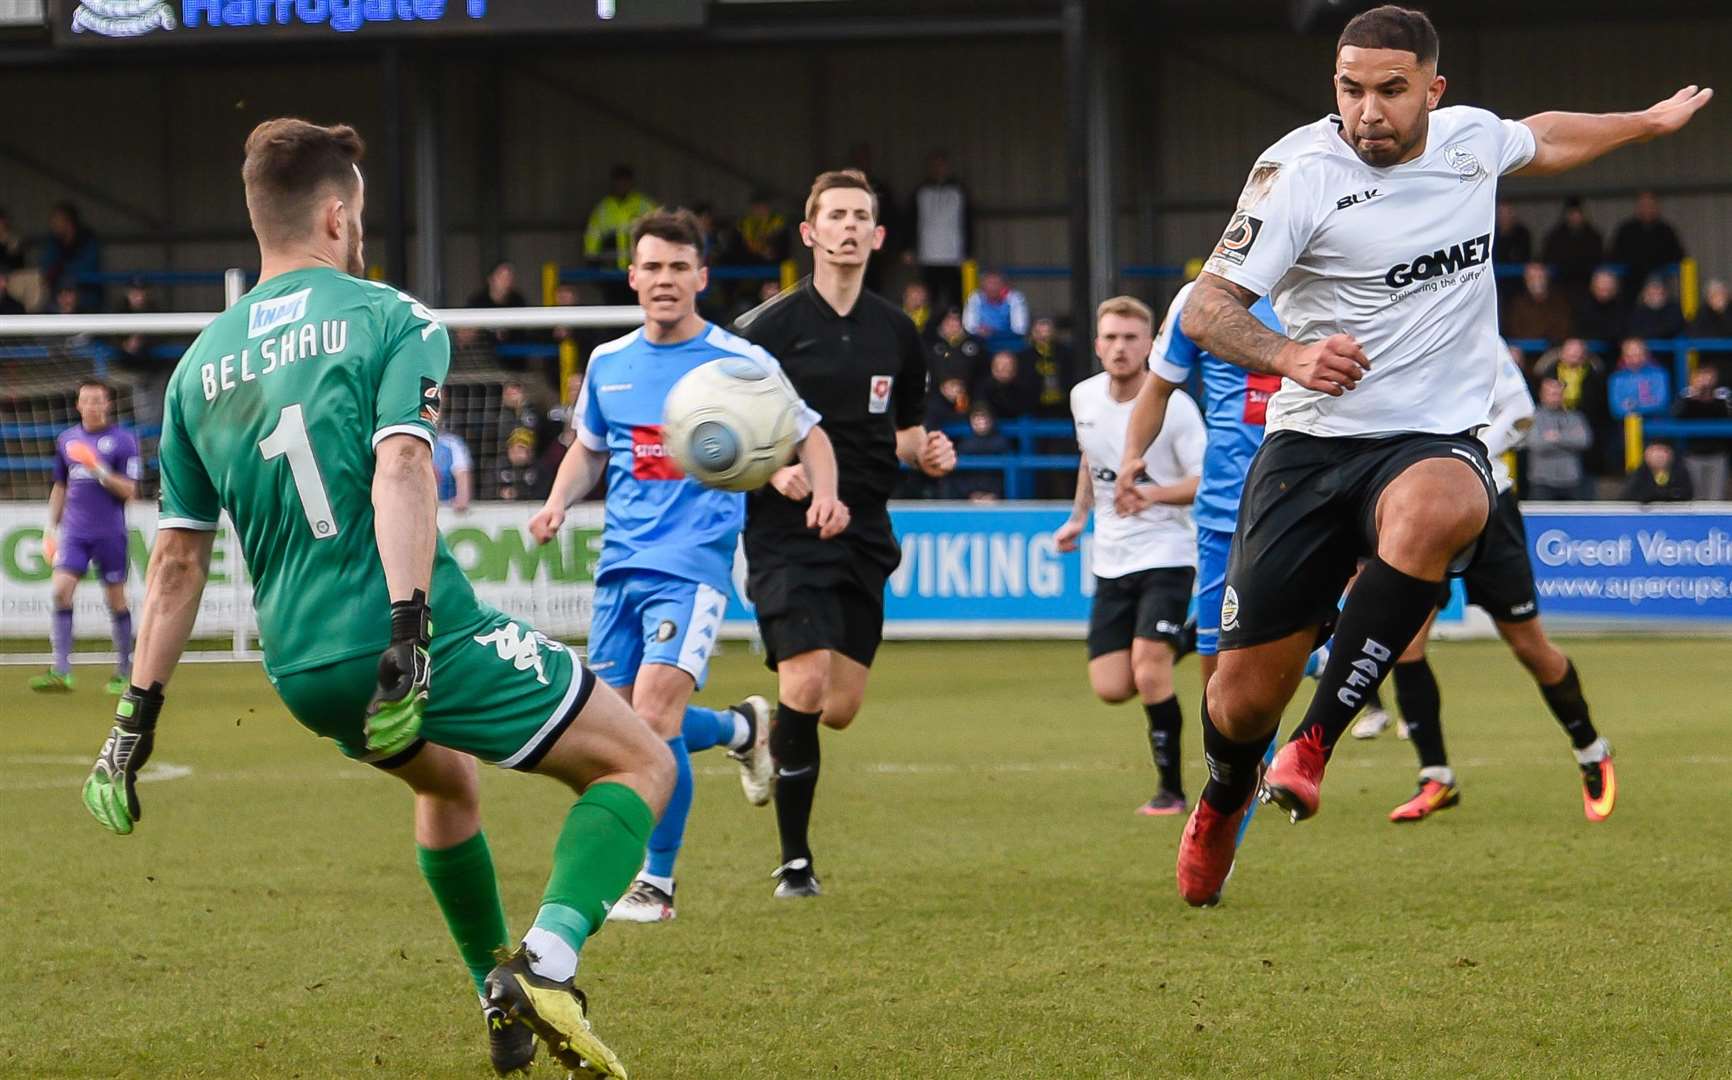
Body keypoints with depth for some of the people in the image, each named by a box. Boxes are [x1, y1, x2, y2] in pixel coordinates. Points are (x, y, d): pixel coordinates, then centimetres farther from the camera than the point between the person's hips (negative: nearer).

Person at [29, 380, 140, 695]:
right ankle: (61, 672, -15)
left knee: (116, 599, 3)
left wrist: (102, 472, -21)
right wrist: (52, 528, 18)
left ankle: (124, 672, 16)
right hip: (74, 530, 3)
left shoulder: (123, 440, -3)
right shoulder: (67, 440, 11)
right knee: (61, 590, -13)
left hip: (110, 533, -3)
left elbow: (129, 491, -8)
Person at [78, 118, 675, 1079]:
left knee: (447, 780, 37)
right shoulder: (390, 320, -3)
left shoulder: (201, 364, 13)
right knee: (640, 763, 4)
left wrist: (137, 719, 15)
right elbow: (400, 471, -20)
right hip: (429, 640, -6)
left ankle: (501, 1001, 37)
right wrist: (411, 633, -27)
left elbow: (178, 557, 13)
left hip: (302, 672, 6)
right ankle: (548, 959, -17)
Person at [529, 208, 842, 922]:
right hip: (620, 562, 6)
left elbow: (809, 436, 8)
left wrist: (824, 494, -12)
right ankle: (742, 728, 37)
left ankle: (655, 883, -7)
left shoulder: (741, 363, -2)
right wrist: (556, 504, 6)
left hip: (694, 562, -6)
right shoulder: (608, 364, 11)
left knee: (653, 714, -20)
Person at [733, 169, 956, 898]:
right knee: (806, 686, -17)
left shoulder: (895, 332, 10)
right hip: (787, 536, -5)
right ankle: (794, 859, -5)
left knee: (841, 710, 1)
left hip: (863, 536, 5)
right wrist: (773, 468, -20)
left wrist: (927, 452, 0)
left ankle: (764, 731, 37)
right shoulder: (772, 327, -5)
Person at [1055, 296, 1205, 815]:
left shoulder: (1174, 407, -13)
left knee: (1149, 672, -19)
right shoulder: (1084, 397, 5)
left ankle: (1171, 788, -2)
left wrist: (1153, 494, -29)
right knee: (1111, 688, -3)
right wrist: (1078, 516, 17)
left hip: (1166, 555, -6)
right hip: (1110, 560, 6)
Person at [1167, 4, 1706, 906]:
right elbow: (1207, 308, -12)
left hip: (1433, 440, 2)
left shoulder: (1470, 139, 5)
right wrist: (1290, 355, -31)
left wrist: (1652, 121, 42)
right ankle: (1223, 800, 36)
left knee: (1440, 506, -38)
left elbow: (1543, 140, 31)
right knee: (1246, 689, -3)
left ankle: (1315, 743, -30)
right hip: (1311, 445, -1)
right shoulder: (1299, 170, -10)